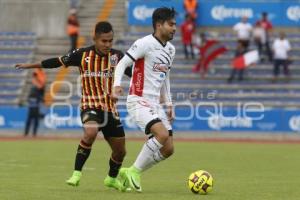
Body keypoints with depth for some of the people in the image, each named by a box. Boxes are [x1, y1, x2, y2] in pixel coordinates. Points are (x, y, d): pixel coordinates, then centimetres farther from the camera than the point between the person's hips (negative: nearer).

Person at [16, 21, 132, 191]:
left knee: (120, 151, 9)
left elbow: (133, 73, -3)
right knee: (91, 133, -35)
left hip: (110, 108, 3)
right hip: (90, 105, -3)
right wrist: (31, 65, 13)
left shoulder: (117, 56, -1)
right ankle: (77, 174, -22)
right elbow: (57, 62, 6)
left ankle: (112, 178, 41)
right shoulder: (82, 55, -5)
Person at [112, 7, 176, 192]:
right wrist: (117, 84, -31)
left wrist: (169, 104, 21)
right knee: (162, 135, -28)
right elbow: (122, 64, -14)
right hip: (138, 101, -8)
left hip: (155, 104, 8)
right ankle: (134, 171, -11)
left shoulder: (171, 49, 14)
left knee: (168, 149, 3)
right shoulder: (145, 43, -11)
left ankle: (130, 173, 16)